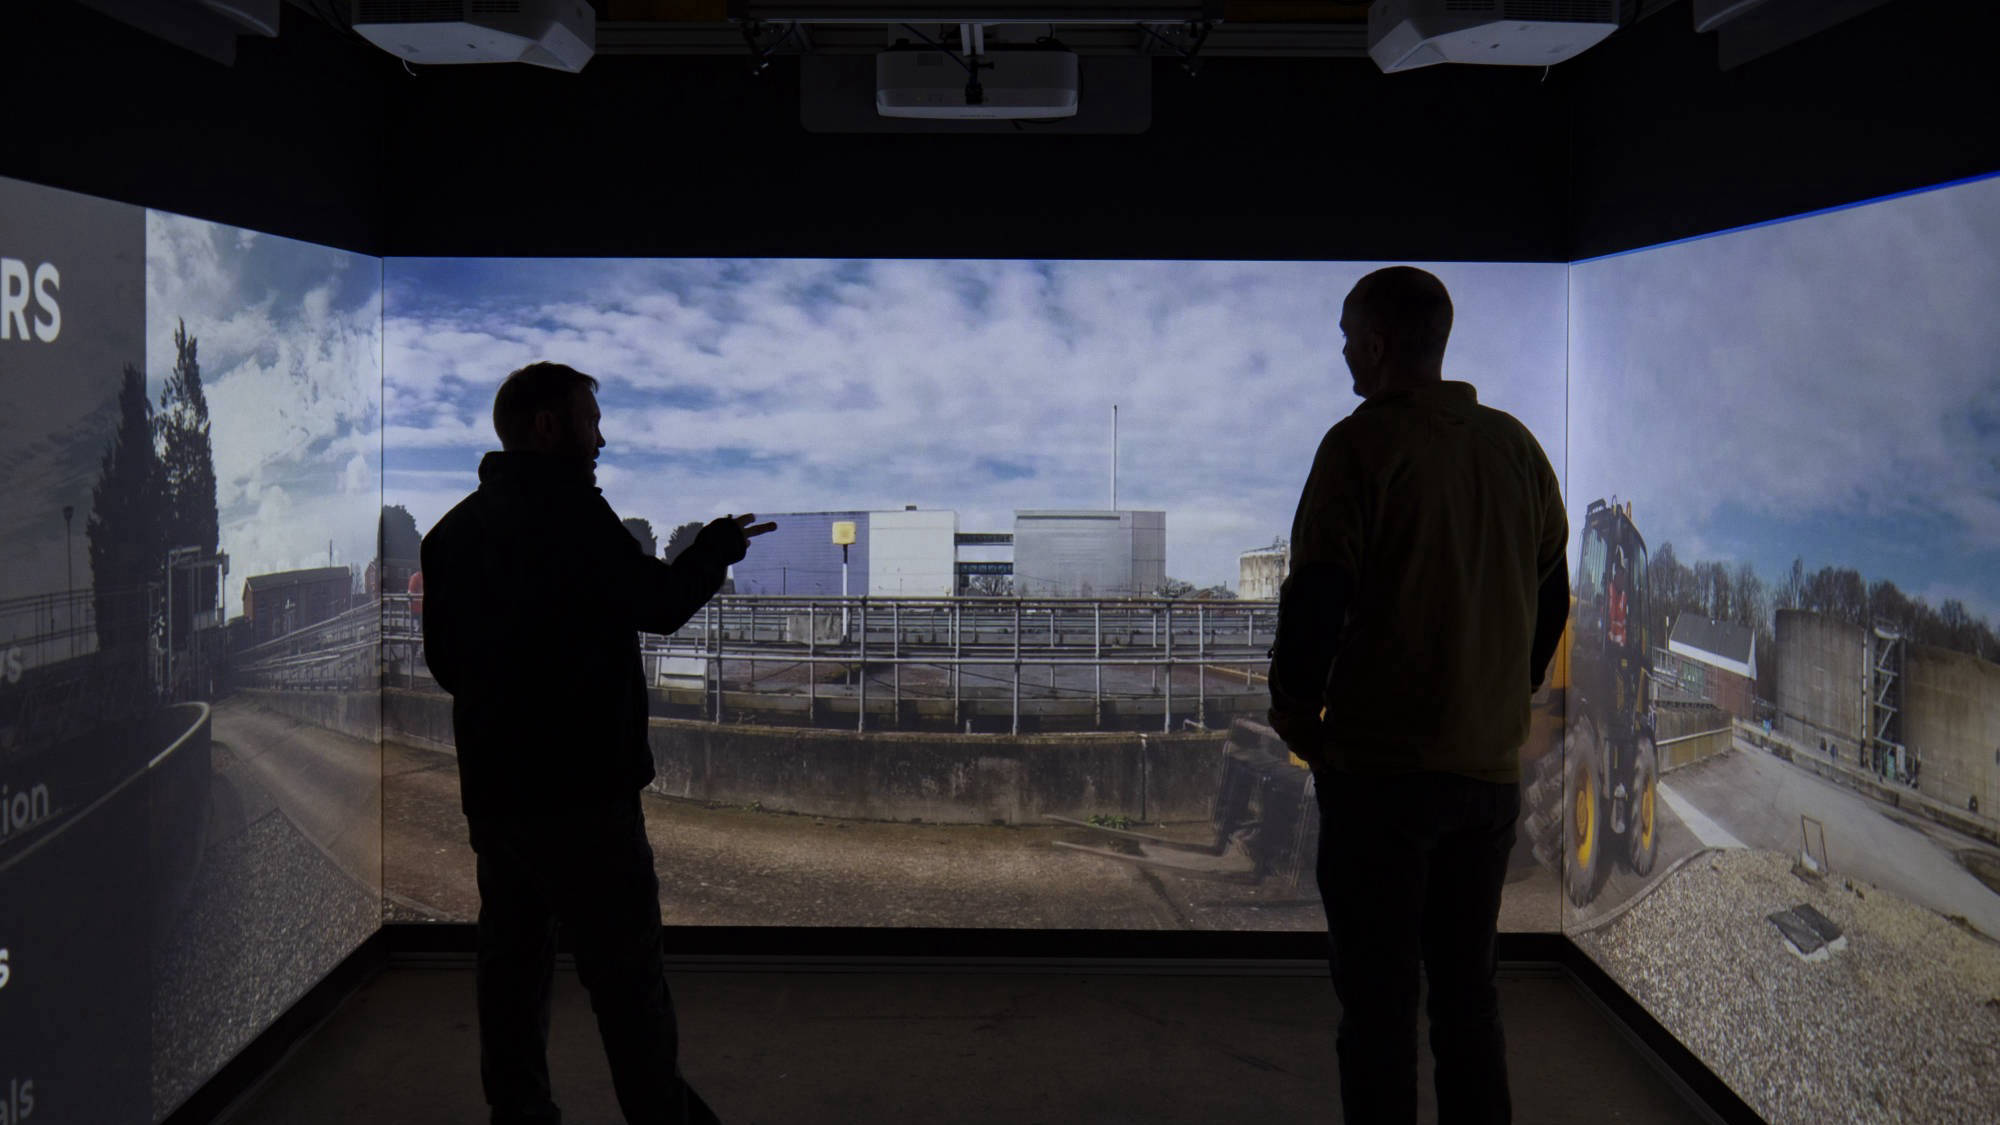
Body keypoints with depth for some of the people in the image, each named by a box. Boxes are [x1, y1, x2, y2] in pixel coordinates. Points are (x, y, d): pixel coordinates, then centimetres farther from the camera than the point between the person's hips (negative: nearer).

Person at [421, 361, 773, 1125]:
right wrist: (720, 545, 6)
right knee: (626, 972, 0)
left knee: (512, 963, 13)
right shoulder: (564, 507, -13)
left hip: (491, 791, 8)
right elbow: (659, 603, -10)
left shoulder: (454, 528, 12)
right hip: (578, 788, -8)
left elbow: (443, 660, 16)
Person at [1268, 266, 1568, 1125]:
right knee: (1469, 989, 16)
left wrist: (1296, 717, 0)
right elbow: (1553, 595, 15)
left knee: (1378, 999, 2)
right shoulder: (1516, 445, 9)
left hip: (1381, 765, -6)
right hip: (1492, 766, 6)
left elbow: (1316, 596, -14)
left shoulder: (1364, 443, -10)